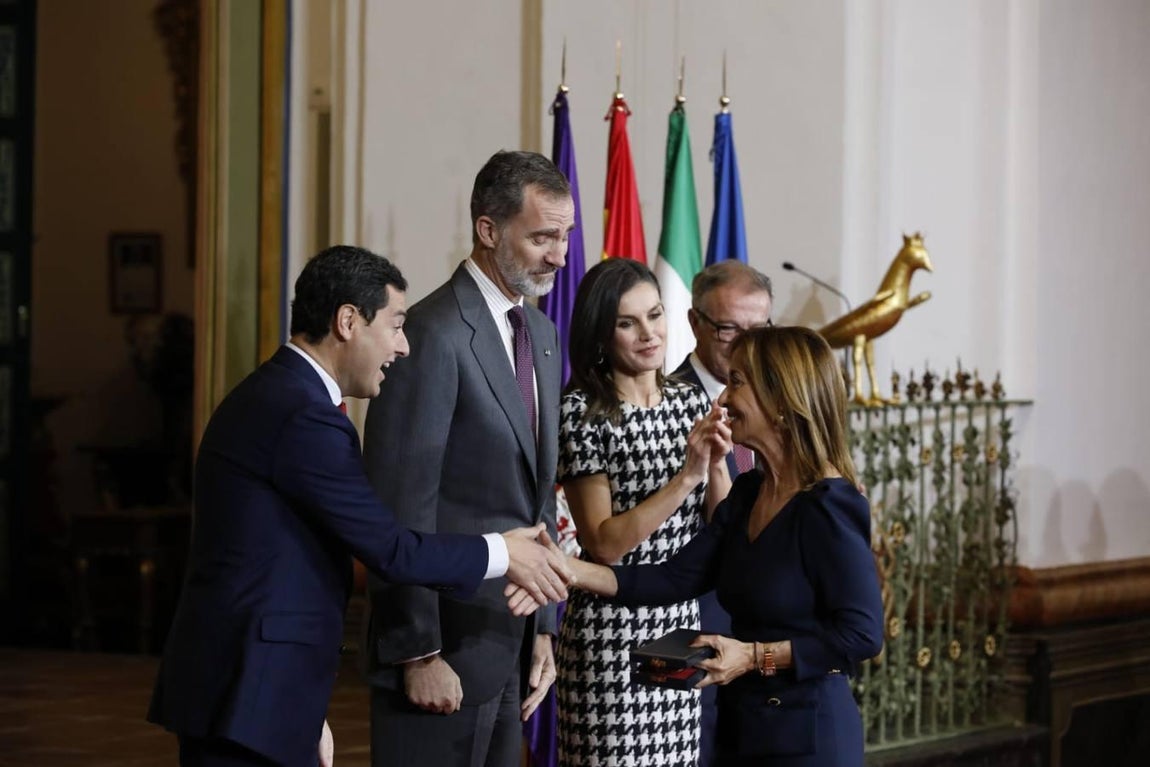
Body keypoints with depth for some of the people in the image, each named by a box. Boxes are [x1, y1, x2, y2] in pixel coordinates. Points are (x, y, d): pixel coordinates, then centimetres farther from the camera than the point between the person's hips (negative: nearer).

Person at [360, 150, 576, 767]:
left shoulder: (541, 333, 13)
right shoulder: (435, 334, -14)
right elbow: (402, 506, -17)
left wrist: (543, 627, 14)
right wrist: (419, 653, -17)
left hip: (511, 645, 8)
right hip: (447, 645, -8)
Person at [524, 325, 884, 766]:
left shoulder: (829, 507, -17)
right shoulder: (748, 493, 8)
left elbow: (862, 634, -19)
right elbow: (678, 578, 1)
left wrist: (755, 656, -20)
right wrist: (571, 571, -9)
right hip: (742, 727, 8)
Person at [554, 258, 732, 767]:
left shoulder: (690, 401, 6)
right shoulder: (582, 411, -10)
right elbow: (602, 543, -15)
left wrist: (716, 466, -14)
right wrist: (685, 476, -20)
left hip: (684, 624, 5)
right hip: (613, 633, -5)